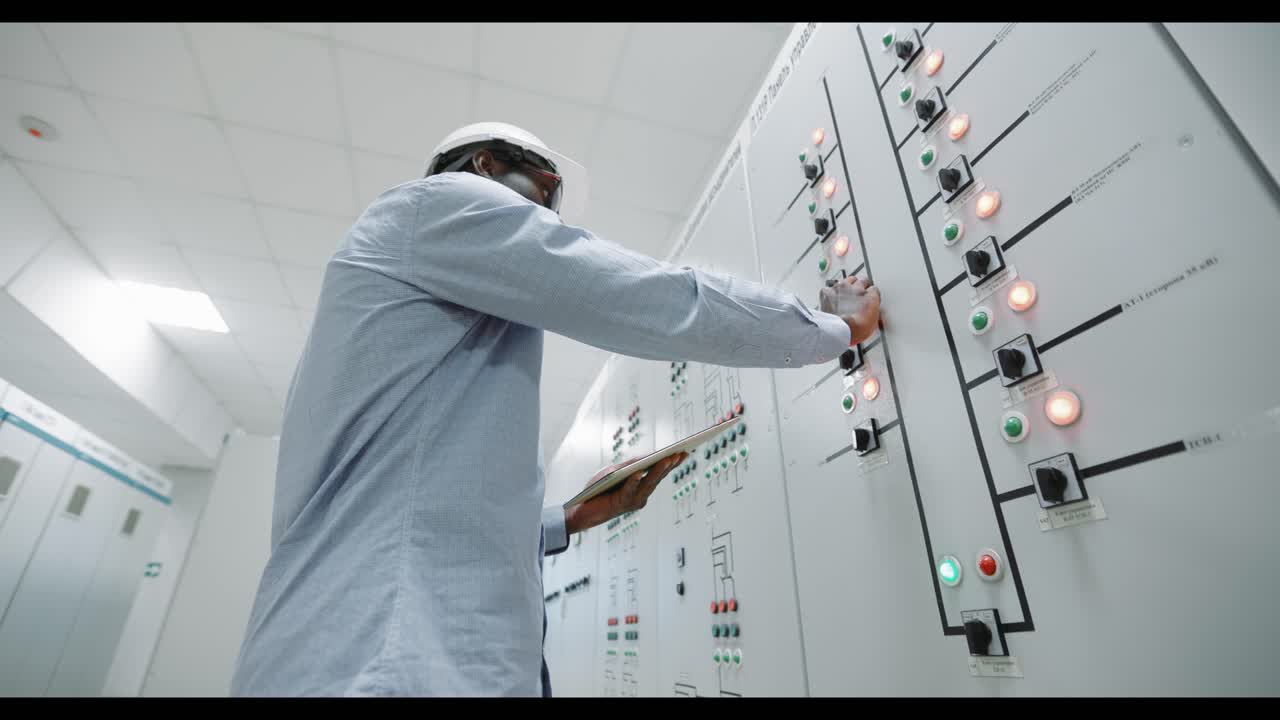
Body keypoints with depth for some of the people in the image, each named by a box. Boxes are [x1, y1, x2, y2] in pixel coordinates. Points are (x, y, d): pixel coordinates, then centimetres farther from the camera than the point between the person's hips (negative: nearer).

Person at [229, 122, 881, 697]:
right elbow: (673, 306, -12)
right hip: (391, 655, -10)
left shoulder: (420, 325, 23)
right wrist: (841, 327, 4)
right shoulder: (442, 201, -4)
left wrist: (571, 520, 17)